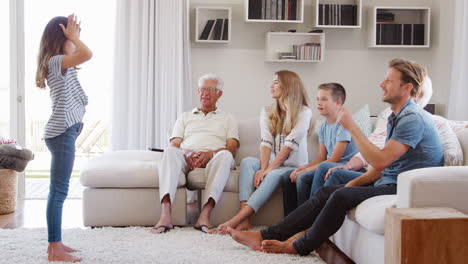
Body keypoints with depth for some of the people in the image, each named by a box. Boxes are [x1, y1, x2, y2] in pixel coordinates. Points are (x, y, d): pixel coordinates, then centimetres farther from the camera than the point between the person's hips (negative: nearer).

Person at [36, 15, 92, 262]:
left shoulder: (60, 64, 18)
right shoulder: (56, 61, -12)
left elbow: (83, 55, 35)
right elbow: (87, 54, -28)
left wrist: (73, 35, 22)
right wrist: (73, 35, -12)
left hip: (64, 132, 10)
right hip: (61, 133, -10)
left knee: (58, 191, 12)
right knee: (58, 191, -9)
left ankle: (55, 243, 20)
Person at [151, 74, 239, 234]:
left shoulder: (227, 119, 24)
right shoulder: (185, 117, 29)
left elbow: (232, 148, 7)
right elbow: (175, 144, 15)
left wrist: (210, 153, -14)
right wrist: (186, 154, -10)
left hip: (213, 159, -1)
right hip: (186, 159, 1)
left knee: (225, 155, -36)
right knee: (170, 151, -33)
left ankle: (205, 215, -46)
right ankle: (165, 215, -47)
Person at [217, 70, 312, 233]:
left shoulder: (304, 112, -5)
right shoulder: (267, 112, 12)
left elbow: (290, 144, -15)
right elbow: (266, 142, -2)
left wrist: (269, 169, -23)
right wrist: (263, 168, -18)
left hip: (294, 167, -4)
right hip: (272, 166, 4)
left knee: (274, 175, -36)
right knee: (247, 161, -25)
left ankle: (237, 219, -43)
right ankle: (245, 220, -39)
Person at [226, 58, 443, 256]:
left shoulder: (413, 118, -17)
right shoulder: (396, 117, 18)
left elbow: (380, 161, -24)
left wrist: (351, 127, -18)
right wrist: (355, 182, 7)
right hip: (389, 183, 10)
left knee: (342, 196, -26)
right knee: (325, 192, -1)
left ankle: (301, 247, -8)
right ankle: (267, 236, -4)